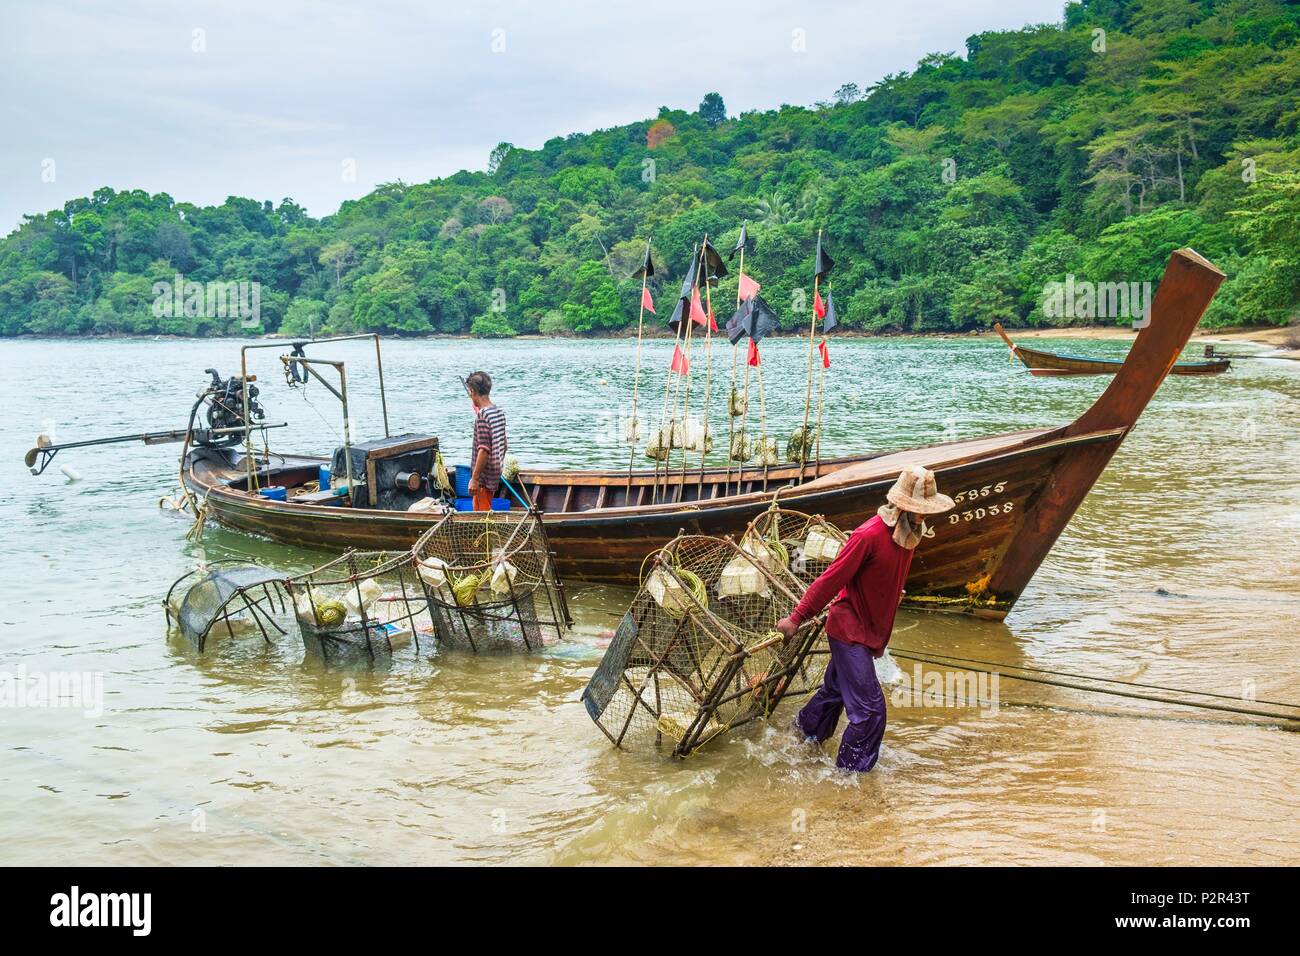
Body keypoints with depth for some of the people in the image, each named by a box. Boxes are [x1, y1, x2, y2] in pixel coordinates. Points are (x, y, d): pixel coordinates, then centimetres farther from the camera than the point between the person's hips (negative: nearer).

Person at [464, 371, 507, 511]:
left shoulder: (482, 415, -20)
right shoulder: (499, 413, 7)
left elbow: (484, 450, -24)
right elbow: (503, 446, 15)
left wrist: (474, 478, -21)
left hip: (483, 478, -9)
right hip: (495, 476, 9)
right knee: (486, 511, 18)